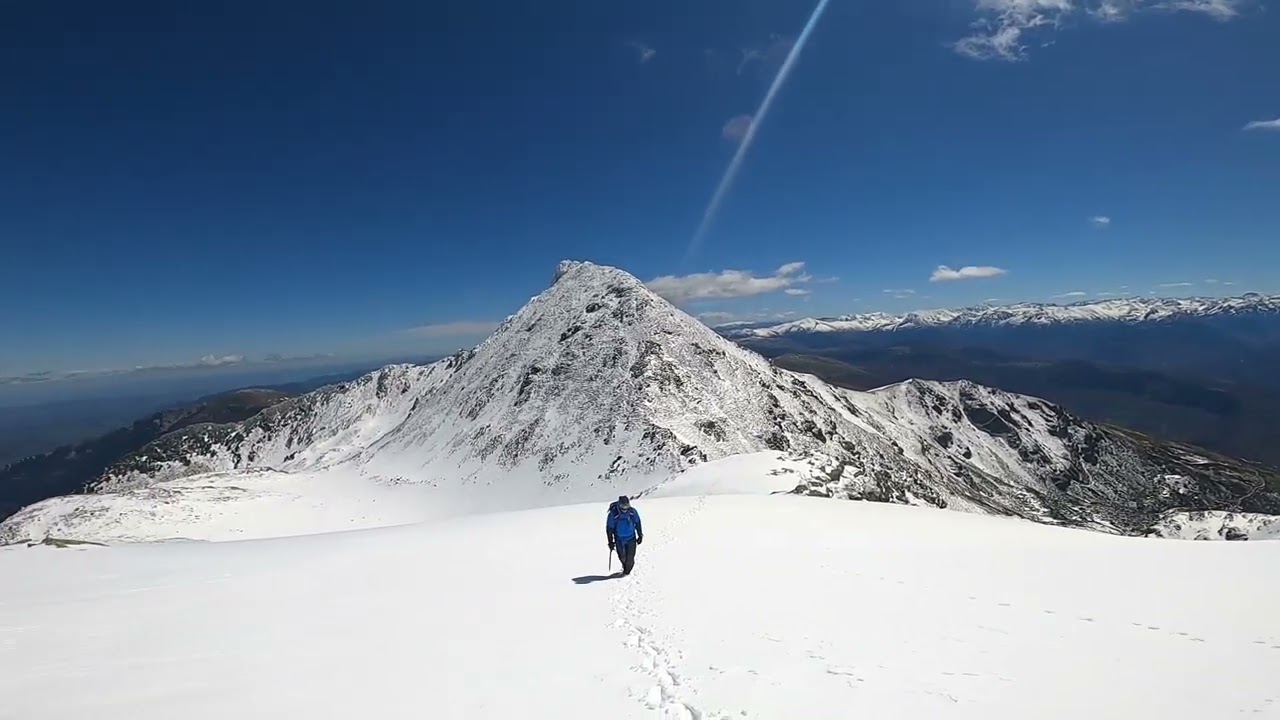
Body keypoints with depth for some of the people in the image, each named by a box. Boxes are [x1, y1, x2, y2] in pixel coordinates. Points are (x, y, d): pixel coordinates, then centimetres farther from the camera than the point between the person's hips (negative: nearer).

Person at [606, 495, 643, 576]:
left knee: (630, 558, -7)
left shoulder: (633, 512, -13)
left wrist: (640, 536, 8)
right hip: (619, 540, 0)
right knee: (622, 557, 12)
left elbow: (637, 524, 4)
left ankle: (627, 572, 16)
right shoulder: (613, 514, -19)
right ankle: (625, 567, 43)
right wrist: (610, 542, -7)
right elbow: (609, 528, -10)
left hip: (631, 538, 0)